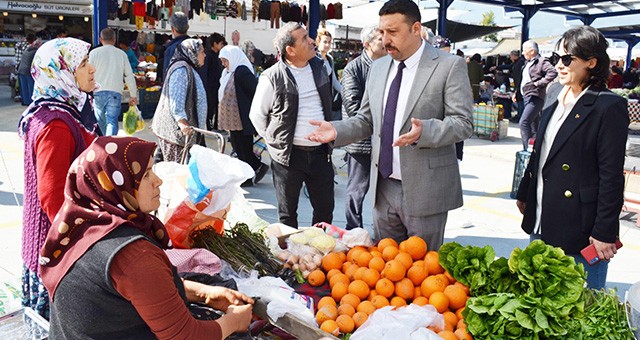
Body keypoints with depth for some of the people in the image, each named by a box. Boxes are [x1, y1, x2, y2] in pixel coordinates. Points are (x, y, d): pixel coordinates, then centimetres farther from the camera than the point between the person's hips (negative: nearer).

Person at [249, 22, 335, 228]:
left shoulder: (320, 67, 6)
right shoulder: (272, 77, -9)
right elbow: (257, 114, 2)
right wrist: (274, 140, -1)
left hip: (320, 152, 4)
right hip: (289, 155, -4)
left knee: (325, 209, 12)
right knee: (287, 213, 10)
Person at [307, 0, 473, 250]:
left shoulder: (450, 66, -7)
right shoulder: (378, 68, 11)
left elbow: (463, 123, -11)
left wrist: (424, 131, -29)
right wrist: (337, 131, -3)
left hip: (425, 190, -5)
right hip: (383, 187, 5)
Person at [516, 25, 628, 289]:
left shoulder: (608, 107, -13)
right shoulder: (556, 102, 11)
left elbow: (611, 176, -15)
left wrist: (605, 232, -15)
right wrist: (525, 194, 21)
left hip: (579, 228, -7)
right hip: (542, 223, 8)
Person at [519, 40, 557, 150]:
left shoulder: (542, 62, -11)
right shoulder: (528, 63, 18)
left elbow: (553, 73, -26)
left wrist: (539, 83, -22)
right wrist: (516, 93, 22)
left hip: (535, 98, -10)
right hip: (526, 97, 10)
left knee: (524, 122, -19)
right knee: (533, 124, 15)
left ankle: (527, 148, -18)